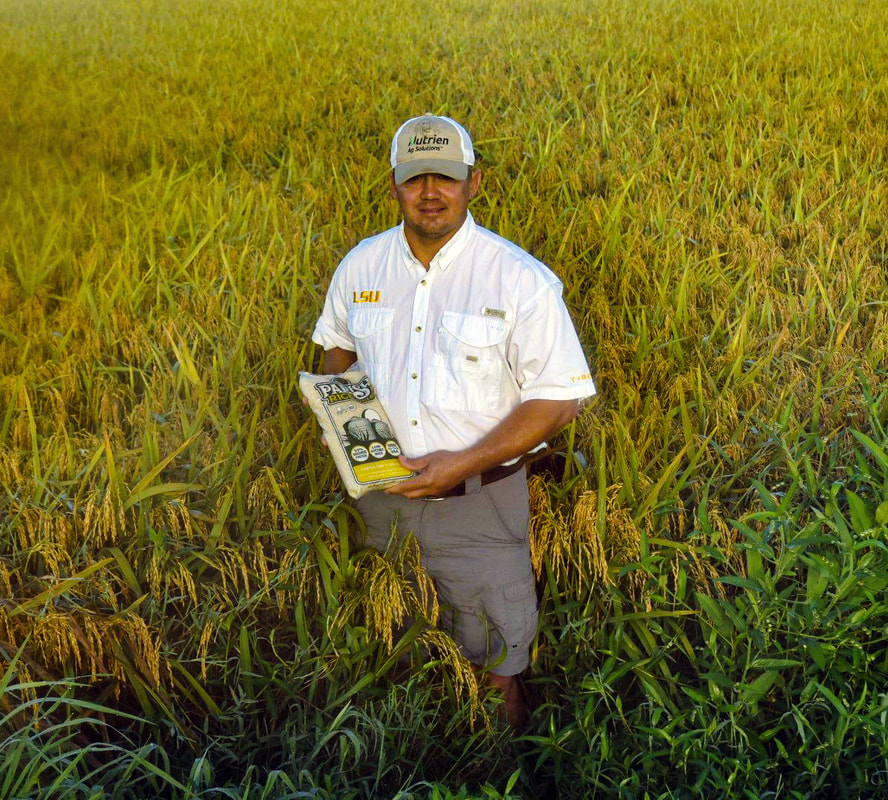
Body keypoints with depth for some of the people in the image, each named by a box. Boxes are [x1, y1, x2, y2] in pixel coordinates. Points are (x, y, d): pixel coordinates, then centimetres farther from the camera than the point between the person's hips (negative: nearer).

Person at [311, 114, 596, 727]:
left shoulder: (521, 280, -15)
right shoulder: (362, 265, 0)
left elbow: (560, 399, -14)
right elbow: (337, 343, 19)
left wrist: (463, 463, -22)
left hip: (478, 500, -4)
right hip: (380, 490, 4)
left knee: (495, 652, 7)